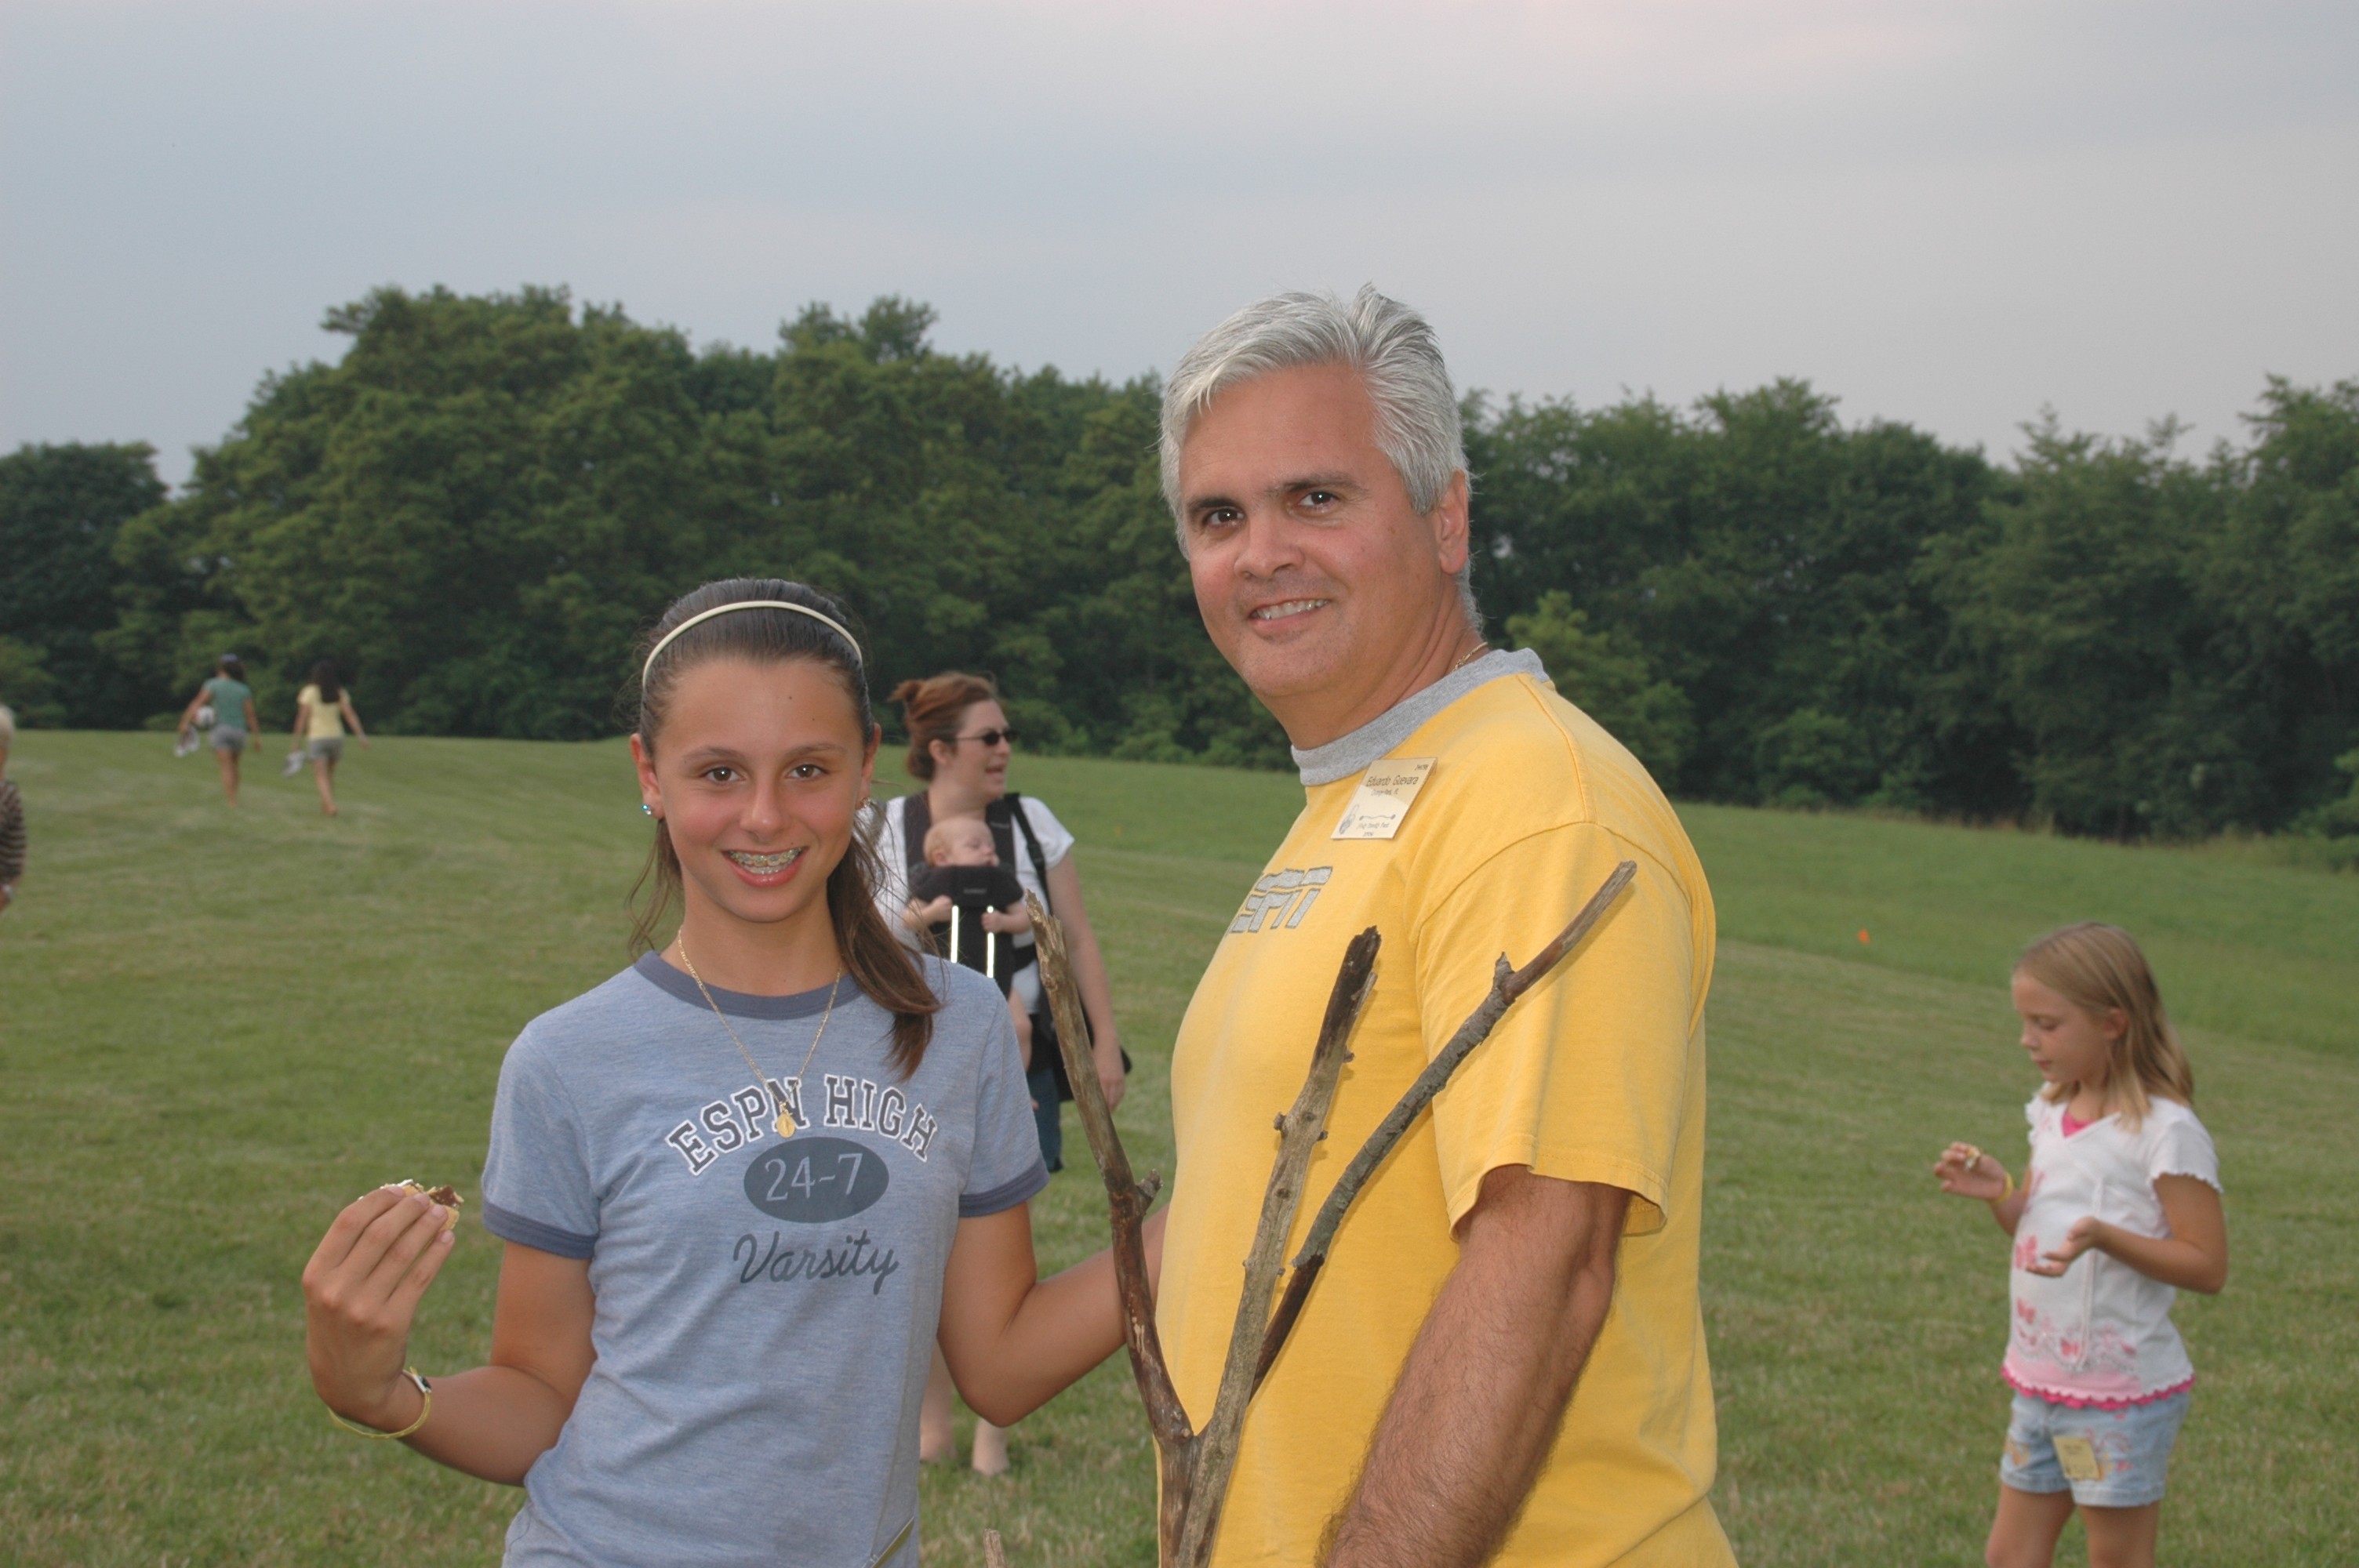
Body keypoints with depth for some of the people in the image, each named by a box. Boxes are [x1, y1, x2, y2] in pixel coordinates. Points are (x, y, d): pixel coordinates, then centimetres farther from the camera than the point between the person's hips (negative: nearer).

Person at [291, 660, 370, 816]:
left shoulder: (309, 692, -3)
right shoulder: (340, 693, 5)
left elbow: (302, 718, -5)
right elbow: (350, 715, -4)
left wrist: (298, 741, -1)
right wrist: (360, 735, -8)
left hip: (316, 738, -4)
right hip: (336, 737, 4)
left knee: (322, 776, -8)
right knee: (330, 774, 19)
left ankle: (330, 805, -25)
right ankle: (325, 804, 24)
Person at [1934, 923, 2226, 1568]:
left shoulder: (2164, 1131, -17)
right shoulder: (2053, 1114, 7)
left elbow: (2206, 1264, -18)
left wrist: (2103, 1236, -31)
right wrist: (1999, 1193, -4)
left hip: (2123, 1393, -8)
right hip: (2041, 1383, 8)